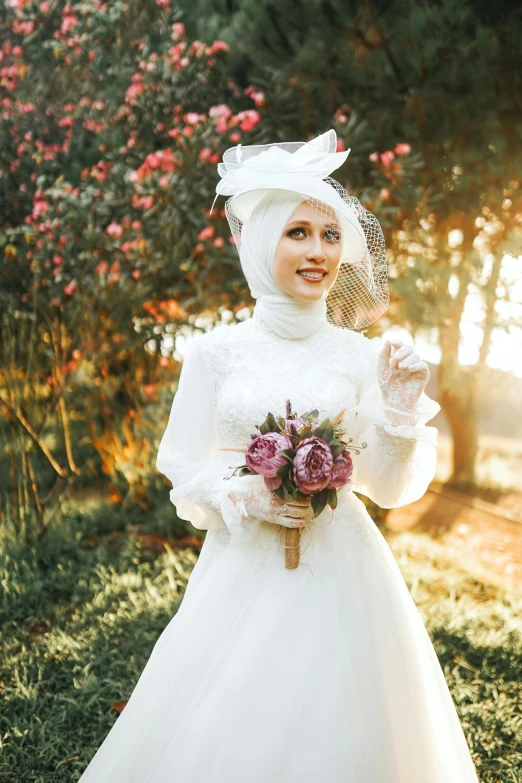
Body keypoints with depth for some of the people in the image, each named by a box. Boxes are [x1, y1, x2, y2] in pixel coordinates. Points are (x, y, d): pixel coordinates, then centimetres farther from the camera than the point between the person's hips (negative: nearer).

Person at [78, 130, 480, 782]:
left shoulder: (361, 356, 0)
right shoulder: (216, 352, -2)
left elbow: (386, 487, 3)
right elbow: (182, 466, 3)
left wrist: (400, 411, -12)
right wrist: (241, 495, -15)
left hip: (339, 572, 1)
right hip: (243, 569, 0)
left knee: (336, 725, 8)